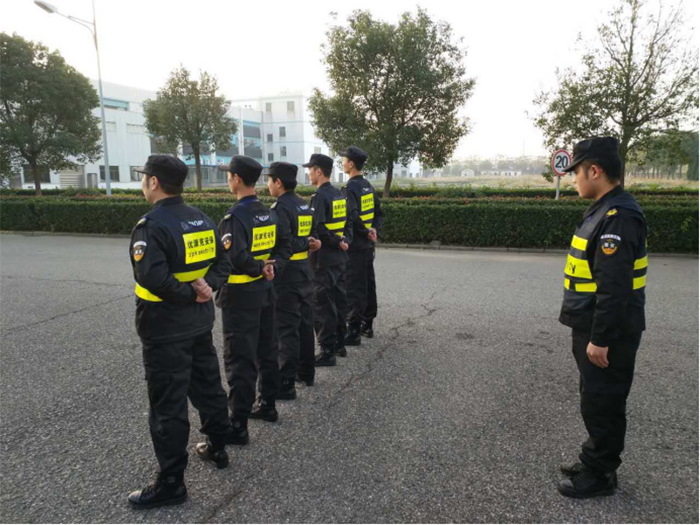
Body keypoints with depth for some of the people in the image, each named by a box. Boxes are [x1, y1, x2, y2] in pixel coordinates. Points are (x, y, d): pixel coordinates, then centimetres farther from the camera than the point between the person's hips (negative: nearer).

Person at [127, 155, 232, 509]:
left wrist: (189, 294, -17)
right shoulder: (202, 219, 6)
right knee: (208, 387, 21)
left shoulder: (151, 225, -19)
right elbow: (222, 264, 7)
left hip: (164, 330, -8)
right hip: (200, 323, 8)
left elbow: (153, 278, -30)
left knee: (168, 406, 3)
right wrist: (206, 287, -9)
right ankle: (218, 449, 39)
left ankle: (171, 483, 16)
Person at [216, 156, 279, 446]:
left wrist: (259, 268, -10)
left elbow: (236, 260, -27)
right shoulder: (267, 213, 7)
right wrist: (265, 269, -5)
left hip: (240, 296, -8)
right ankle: (267, 405, 33)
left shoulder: (234, 216, -18)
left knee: (240, 360, -1)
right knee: (266, 351, 18)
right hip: (265, 291, 8)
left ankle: (238, 426, 6)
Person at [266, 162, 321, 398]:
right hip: (305, 272, 9)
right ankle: (306, 372, 31)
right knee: (305, 324, 17)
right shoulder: (305, 206, 10)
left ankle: (286, 384, 5)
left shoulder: (280, 208, -16)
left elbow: (282, 248, -23)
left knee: (287, 330, -3)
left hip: (286, 277, -9)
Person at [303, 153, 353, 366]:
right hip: (339, 258, 9)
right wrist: (344, 241, -1)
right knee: (338, 300, 17)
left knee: (322, 306, -1)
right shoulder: (339, 194, 10)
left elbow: (319, 230, -24)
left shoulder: (319, 196, -16)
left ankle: (327, 352, 4)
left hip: (323, 260, -8)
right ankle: (339, 343, 28)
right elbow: (348, 223, 12)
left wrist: (337, 243, -10)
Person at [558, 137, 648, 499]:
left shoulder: (618, 217, -22)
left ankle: (600, 475, 21)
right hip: (594, 328, 10)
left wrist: (600, 339, -23)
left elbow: (614, 287, -26)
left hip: (608, 333, -10)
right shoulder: (604, 211, 11)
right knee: (595, 400, 21)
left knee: (602, 404, 4)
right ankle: (595, 460, 36)